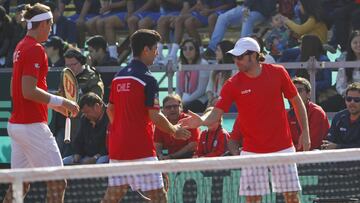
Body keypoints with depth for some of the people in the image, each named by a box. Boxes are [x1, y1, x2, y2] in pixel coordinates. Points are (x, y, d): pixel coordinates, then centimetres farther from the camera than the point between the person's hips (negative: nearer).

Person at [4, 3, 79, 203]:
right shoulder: (35, 49, -14)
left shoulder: (21, 47, 14)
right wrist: (60, 101, -14)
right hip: (32, 125, -9)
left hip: (16, 124, 9)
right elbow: (29, 91, -21)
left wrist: (52, 103, 20)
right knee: (57, 182, -5)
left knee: (20, 183, 12)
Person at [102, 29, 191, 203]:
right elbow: (155, 117, -14)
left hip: (116, 145, 8)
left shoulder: (118, 76, 12)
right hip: (140, 149, -8)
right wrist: (174, 131, 2)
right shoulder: (147, 79, -11)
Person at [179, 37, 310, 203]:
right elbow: (216, 113, -10)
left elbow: (296, 101, 7)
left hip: (282, 147, 1)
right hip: (252, 151, -1)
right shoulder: (233, 84, -6)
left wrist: (305, 132, 4)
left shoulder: (278, 73, -4)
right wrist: (201, 121, -33)